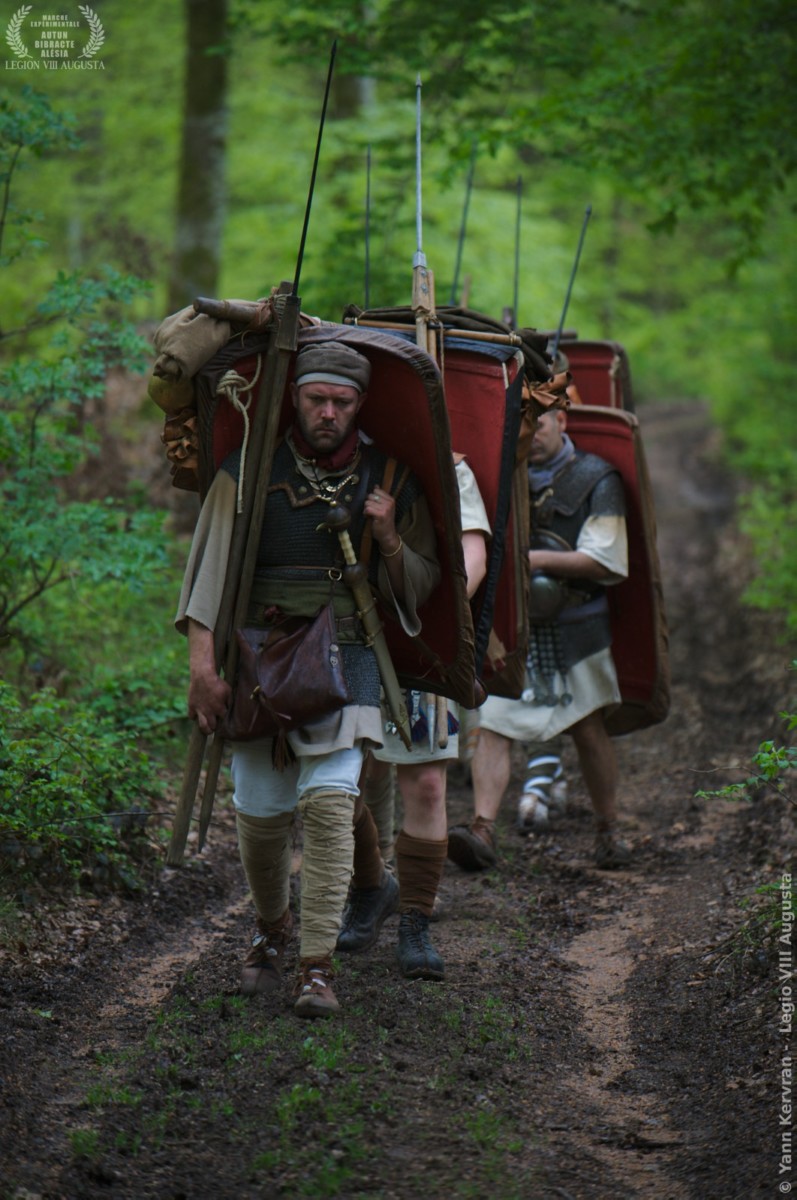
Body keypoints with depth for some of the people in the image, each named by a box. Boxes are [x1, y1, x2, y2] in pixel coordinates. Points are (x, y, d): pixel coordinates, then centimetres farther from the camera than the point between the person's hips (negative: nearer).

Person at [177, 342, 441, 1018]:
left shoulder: (389, 480, 5)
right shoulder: (248, 473, 0)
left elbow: (419, 587, 11)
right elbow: (208, 570, -4)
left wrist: (389, 540, -10)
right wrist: (203, 667, -14)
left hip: (345, 657, 0)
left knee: (330, 801, -16)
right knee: (260, 811, 3)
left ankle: (318, 965, -14)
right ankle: (272, 927, 33)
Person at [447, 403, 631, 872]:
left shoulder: (596, 480, -2)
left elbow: (603, 562, -10)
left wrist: (536, 559, -18)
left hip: (575, 627, -2)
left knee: (590, 731, 7)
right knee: (492, 727, -12)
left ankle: (609, 830, 23)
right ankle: (483, 830, -20)